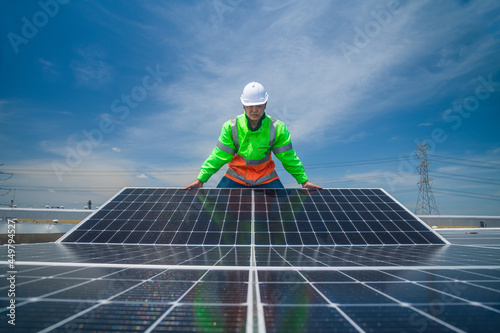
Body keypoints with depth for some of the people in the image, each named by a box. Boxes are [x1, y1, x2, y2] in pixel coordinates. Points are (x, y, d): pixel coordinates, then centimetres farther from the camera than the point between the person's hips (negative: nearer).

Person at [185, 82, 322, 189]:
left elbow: (289, 157, -2)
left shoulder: (278, 128, -11)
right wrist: (200, 179, -9)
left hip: (266, 178, 0)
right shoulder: (231, 127, -11)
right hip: (236, 176, 0)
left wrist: (304, 181, -1)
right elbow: (219, 156, -6)